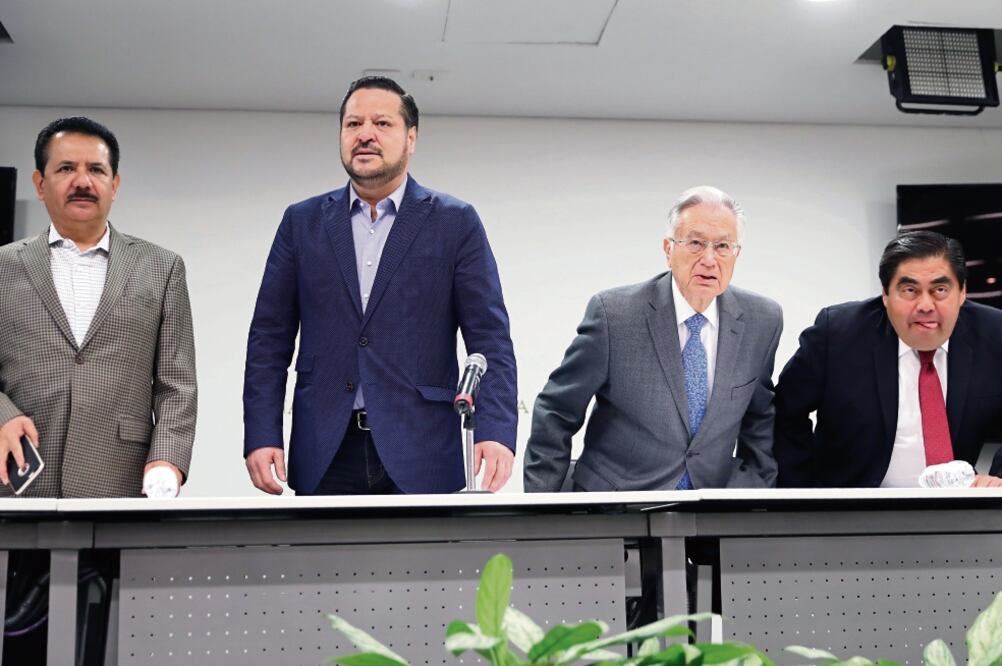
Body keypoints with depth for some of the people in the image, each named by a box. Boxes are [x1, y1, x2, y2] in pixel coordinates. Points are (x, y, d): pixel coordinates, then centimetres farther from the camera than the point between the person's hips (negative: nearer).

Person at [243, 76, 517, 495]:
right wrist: (261, 436, -2)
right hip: (326, 457, 2)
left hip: (420, 457, -1)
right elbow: (270, 338, 9)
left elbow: (489, 340, -1)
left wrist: (496, 433, -14)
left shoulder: (455, 223, 5)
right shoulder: (303, 222, 11)